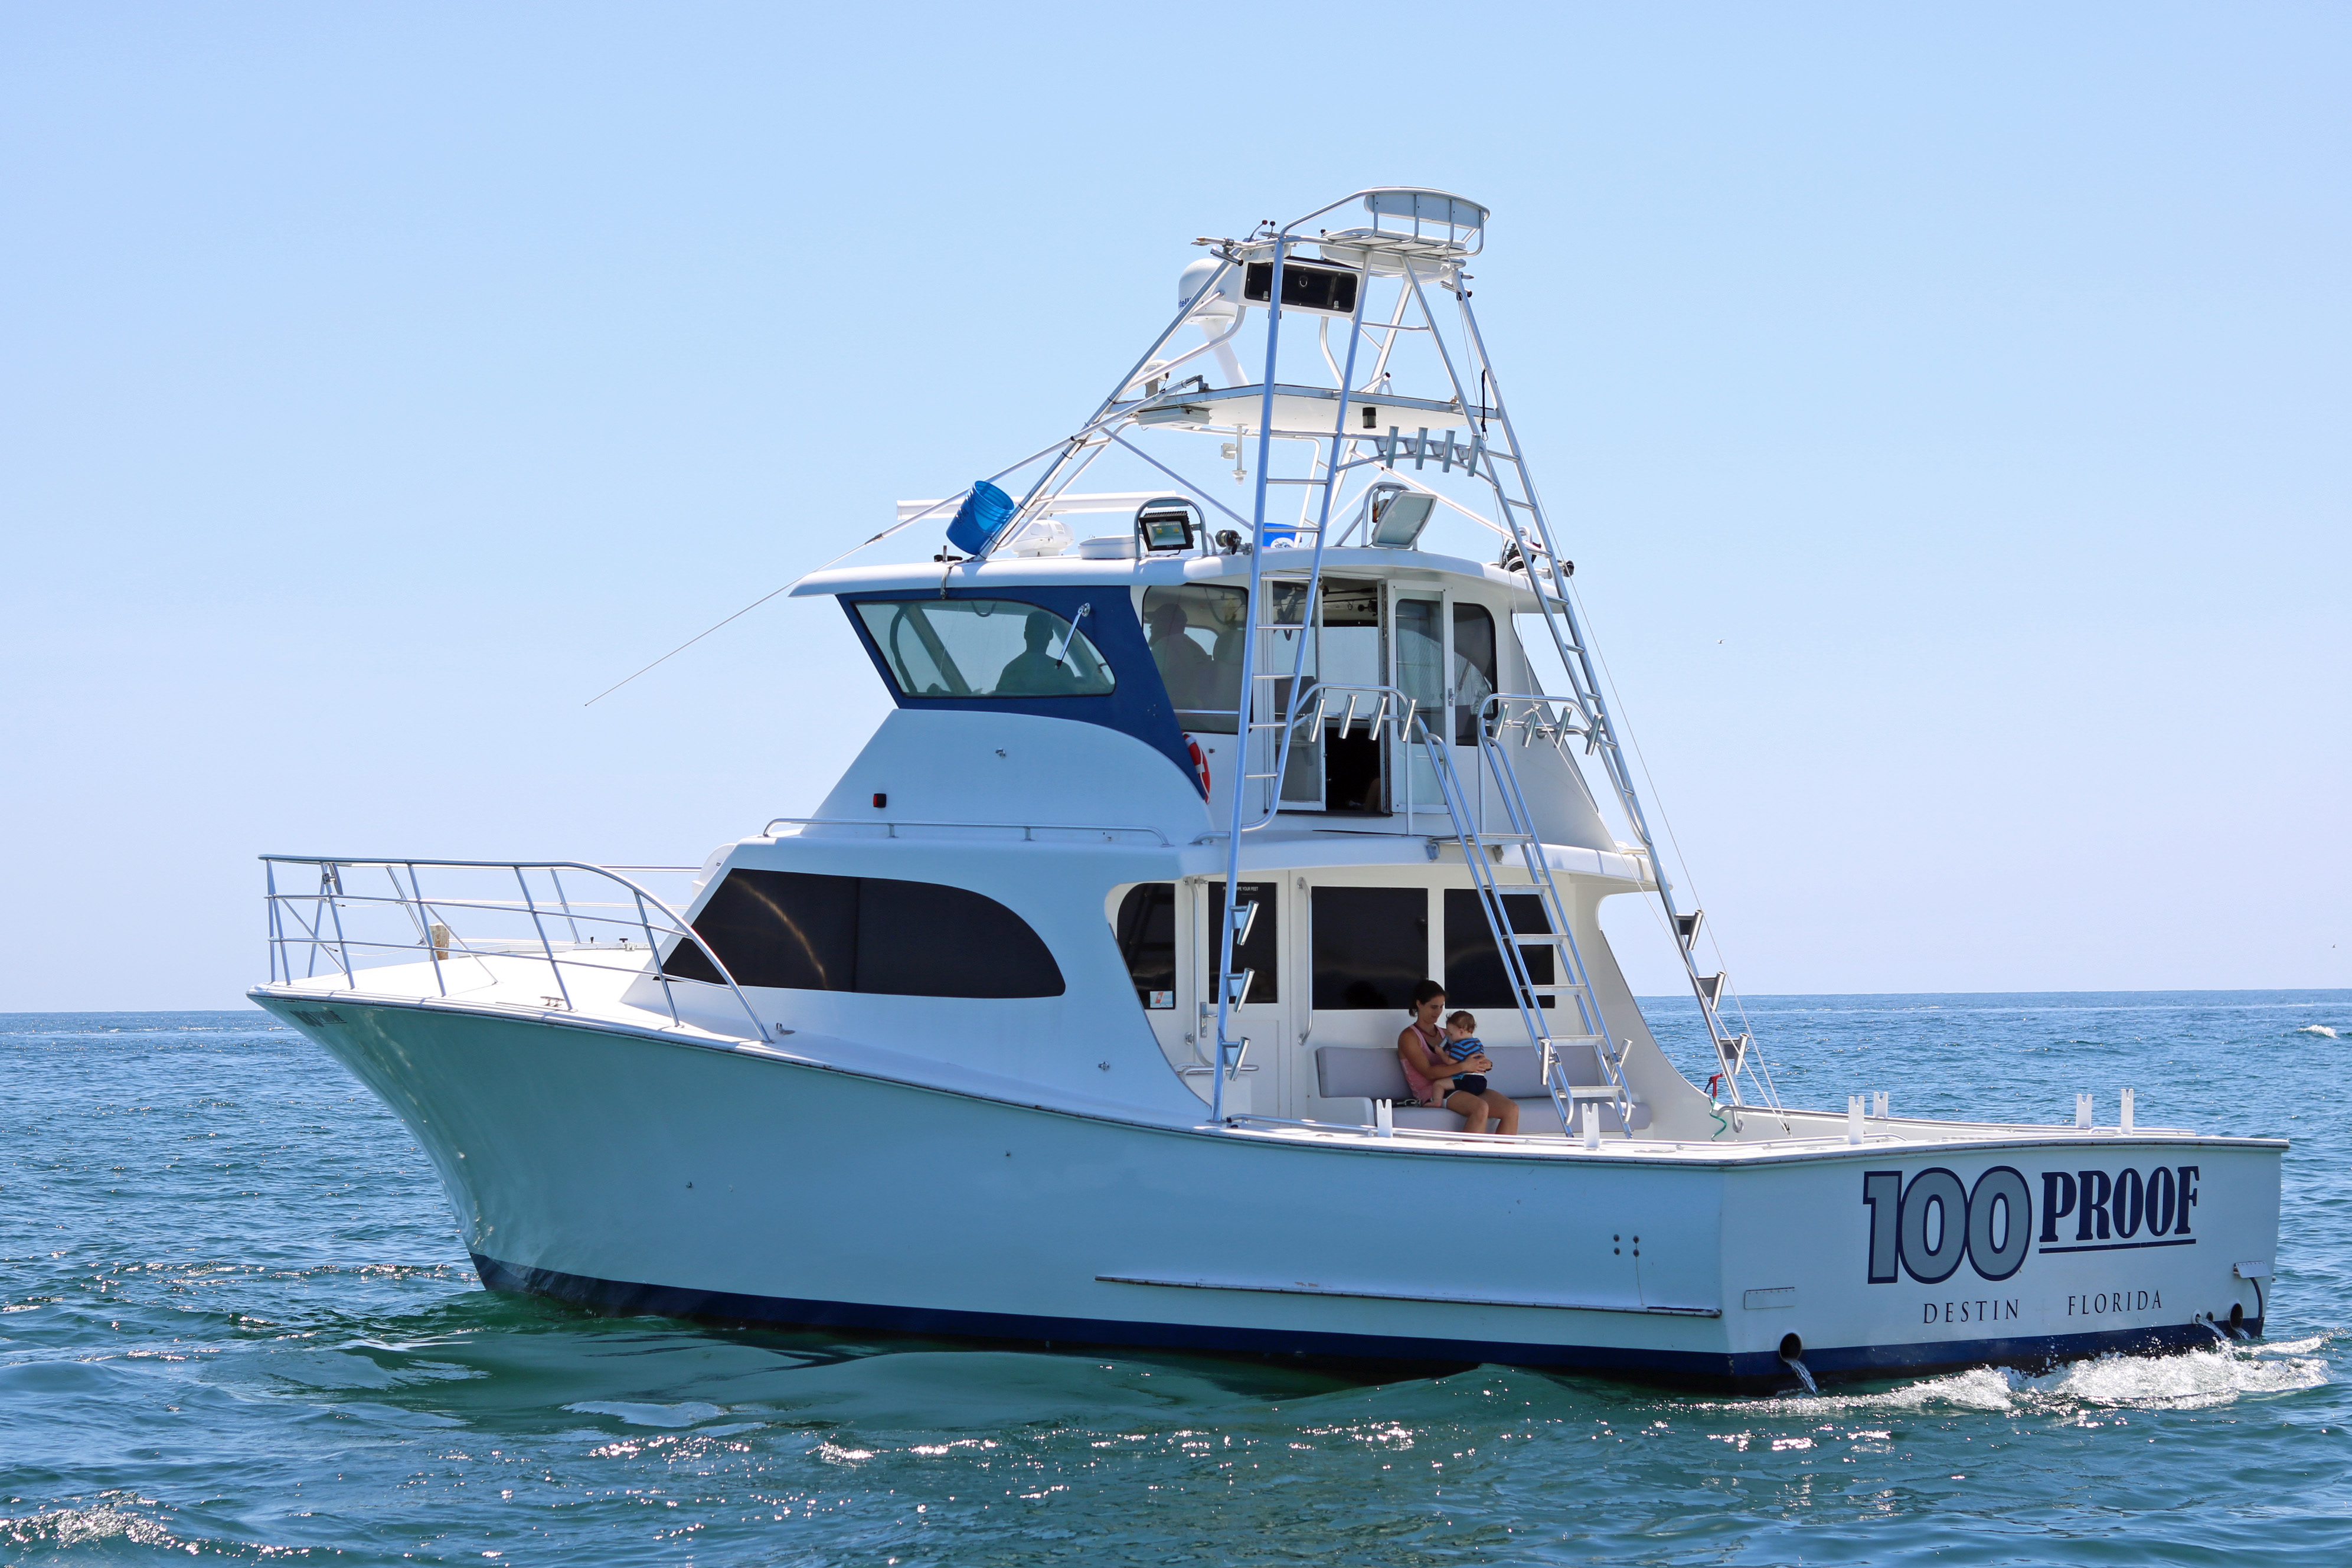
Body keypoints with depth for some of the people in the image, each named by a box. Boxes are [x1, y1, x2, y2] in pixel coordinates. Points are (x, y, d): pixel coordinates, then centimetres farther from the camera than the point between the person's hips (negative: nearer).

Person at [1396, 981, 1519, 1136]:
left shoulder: (1445, 1034, 26)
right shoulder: (1409, 1037, 4)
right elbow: (1428, 1072, -10)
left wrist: (1485, 1064, -1)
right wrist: (1464, 1066, -19)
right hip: (1433, 1093, -7)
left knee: (1512, 1109, -17)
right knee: (1481, 1108, -36)